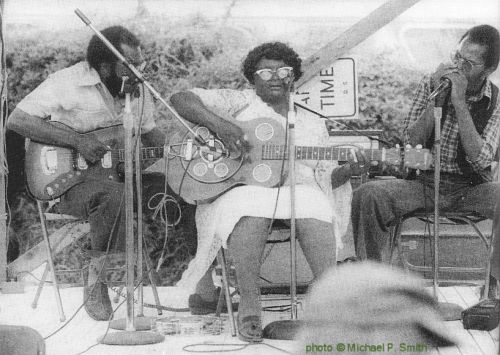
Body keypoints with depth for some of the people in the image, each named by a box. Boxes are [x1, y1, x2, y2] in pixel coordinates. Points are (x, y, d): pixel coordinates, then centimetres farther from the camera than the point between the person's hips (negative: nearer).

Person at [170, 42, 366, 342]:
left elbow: (324, 177, 23)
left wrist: (348, 171, 0)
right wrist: (219, 125, -11)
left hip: (297, 190, 3)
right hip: (241, 186, -2)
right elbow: (180, 100, 6)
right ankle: (250, 303, -38)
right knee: (251, 212, -40)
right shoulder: (239, 103, 17)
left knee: (316, 211, -34)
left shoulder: (313, 124, 28)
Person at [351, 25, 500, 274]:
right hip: (425, 182, 1)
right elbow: (412, 142, -4)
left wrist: (459, 102, -19)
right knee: (366, 195, -26)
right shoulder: (430, 84, 3)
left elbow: (479, 159, -16)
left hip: (470, 187, -1)